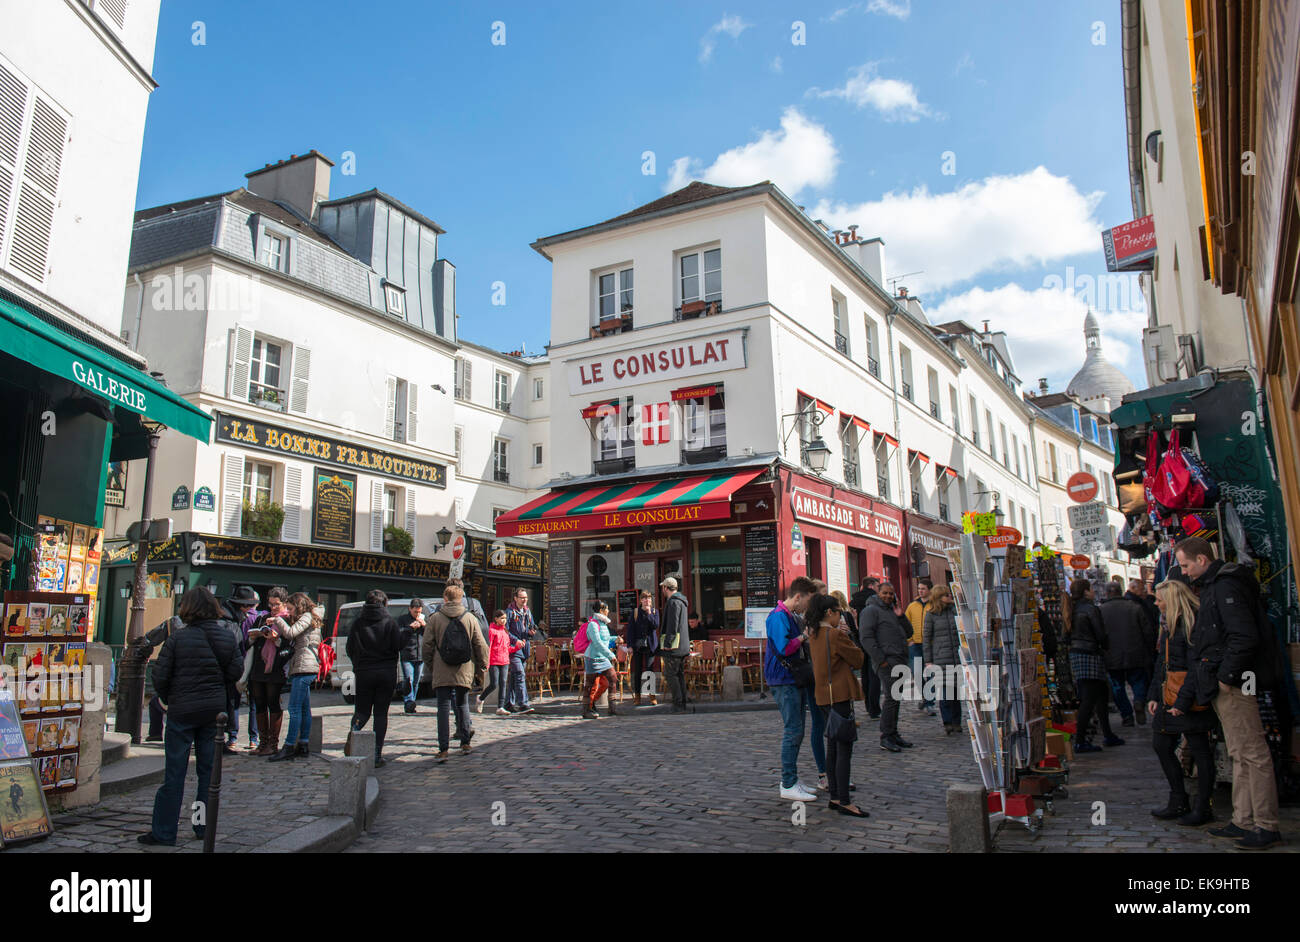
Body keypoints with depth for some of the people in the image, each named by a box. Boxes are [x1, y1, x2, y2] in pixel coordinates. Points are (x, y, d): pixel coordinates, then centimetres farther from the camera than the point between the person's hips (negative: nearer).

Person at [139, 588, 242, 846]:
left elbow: (160, 677, -9)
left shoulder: (178, 638, -12)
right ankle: (205, 827, 19)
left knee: (174, 772, 4)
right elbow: (236, 670, 3)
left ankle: (163, 831, 11)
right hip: (215, 709, 4)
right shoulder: (228, 635, -1)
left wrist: (168, 699, 9)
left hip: (183, 710, -3)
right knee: (209, 769, 12)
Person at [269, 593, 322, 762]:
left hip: (304, 668, -10)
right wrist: (276, 630, 9)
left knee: (294, 708, -10)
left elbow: (291, 633, -19)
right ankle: (303, 744, 14)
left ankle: (289, 747, -10)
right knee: (304, 708, 10)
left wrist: (278, 619, -5)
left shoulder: (307, 617, -6)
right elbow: (290, 640, 21)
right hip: (302, 669, 10)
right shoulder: (306, 618, 23)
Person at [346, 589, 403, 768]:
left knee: (362, 710, 14)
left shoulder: (358, 622, 0)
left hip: (363, 673, 1)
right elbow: (398, 646, -8)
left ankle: (354, 732, -18)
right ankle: (377, 754, 3)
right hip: (387, 672, -1)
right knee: (381, 713, 6)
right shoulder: (389, 622, -5)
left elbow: (350, 649, 2)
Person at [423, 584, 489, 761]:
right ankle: (465, 742, 22)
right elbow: (481, 647, 3)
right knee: (462, 705, 17)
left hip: (441, 673, -2)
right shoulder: (470, 619, 3)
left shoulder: (435, 618, 0)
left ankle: (443, 749, -5)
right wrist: (481, 670, 12)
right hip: (464, 673, 2)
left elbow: (427, 645, 1)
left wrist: (429, 667, 12)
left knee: (444, 708, 0)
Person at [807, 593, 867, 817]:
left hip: (823, 696, 9)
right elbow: (858, 660, -8)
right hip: (839, 695, -9)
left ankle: (835, 797, 22)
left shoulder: (814, 635, 10)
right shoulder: (835, 635, -16)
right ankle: (844, 802, -1)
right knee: (844, 750, -4)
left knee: (833, 747, 15)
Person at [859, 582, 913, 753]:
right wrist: (880, 659, -17)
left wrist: (900, 616, 3)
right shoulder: (871, 610, -5)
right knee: (891, 697, -13)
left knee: (896, 698, 11)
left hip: (899, 662, 9)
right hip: (886, 661, -9)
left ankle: (893, 734, 19)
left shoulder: (892, 610, 22)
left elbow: (908, 632, 20)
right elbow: (866, 636, -14)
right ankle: (886, 738, -8)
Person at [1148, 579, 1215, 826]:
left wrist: (1183, 701, -22)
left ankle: (1203, 808, 13)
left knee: (1199, 750, 1)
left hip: (1190, 702, -10)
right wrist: (1154, 696, 13)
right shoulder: (1169, 625, 14)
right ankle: (1179, 802, 23)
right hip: (1168, 699, 10)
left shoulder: (1194, 623, -16)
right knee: (1161, 745, 12)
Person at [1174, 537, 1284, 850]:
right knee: (1240, 755, 13)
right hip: (1224, 686, 11)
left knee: (1253, 753, -5)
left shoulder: (1227, 586, -14)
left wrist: (1226, 676, -19)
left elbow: (1245, 637, -24)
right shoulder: (1213, 587, 19)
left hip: (1234, 684, -11)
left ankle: (1267, 827, 0)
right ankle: (1244, 822, 20)